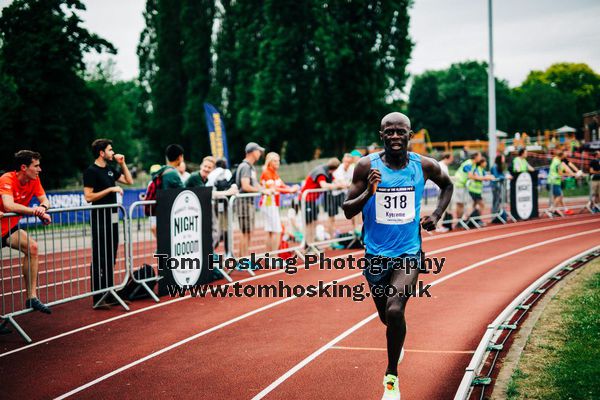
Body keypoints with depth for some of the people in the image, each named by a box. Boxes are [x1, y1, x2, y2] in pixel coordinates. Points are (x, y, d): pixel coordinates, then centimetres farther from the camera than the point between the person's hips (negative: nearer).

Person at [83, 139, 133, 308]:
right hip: (100, 219, -9)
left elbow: (129, 181, 22)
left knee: (111, 259, 12)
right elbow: (88, 197, -17)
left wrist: (122, 163, 11)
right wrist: (110, 189, -18)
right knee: (99, 259, -8)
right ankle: (98, 299, -7)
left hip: (112, 218, 9)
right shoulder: (91, 171, -10)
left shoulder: (110, 170, 14)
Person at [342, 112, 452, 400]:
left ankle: (392, 376, -3)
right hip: (376, 254, 1)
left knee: (395, 310, -23)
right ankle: (397, 340, 56)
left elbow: (447, 185, 17)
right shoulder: (367, 166, -9)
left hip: (409, 252, -1)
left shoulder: (424, 166, -5)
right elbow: (348, 211, -7)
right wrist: (368, 192, -25)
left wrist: (437, 214, 2)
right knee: (386, 316, 17)